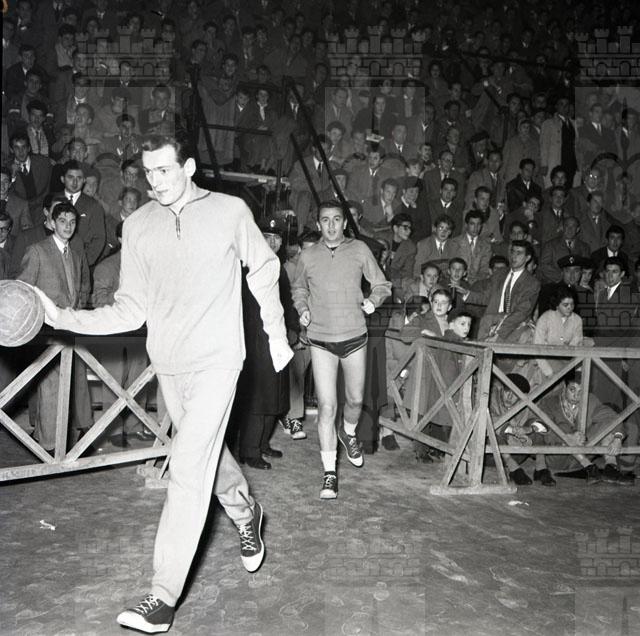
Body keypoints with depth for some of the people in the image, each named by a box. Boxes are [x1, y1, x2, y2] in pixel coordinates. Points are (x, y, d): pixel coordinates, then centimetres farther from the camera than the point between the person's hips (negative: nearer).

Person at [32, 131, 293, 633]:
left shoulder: (230, 211, -5)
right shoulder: (137, 226, 2)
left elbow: (264, 271, 8)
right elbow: (130, 310, 1)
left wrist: (277, 335, 9)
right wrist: (64, 318, -11)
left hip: (217, 359, -4)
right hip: (167, 363, 4)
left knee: (189, 469, -10)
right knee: (208, 453, 19)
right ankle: (247, 515, 47)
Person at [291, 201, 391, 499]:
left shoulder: (360, 250, 1)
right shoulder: (308, 256, 2)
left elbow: (382, 284, 8)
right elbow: (298, 289, 19)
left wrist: (374, 300, -11)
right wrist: (302, 309, 2)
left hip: (354, 336, 1)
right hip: (321, 340, -1)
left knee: (355, 399, 15)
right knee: (326, 405, -5)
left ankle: (349, 433, 50)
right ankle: (329, 472, 4)